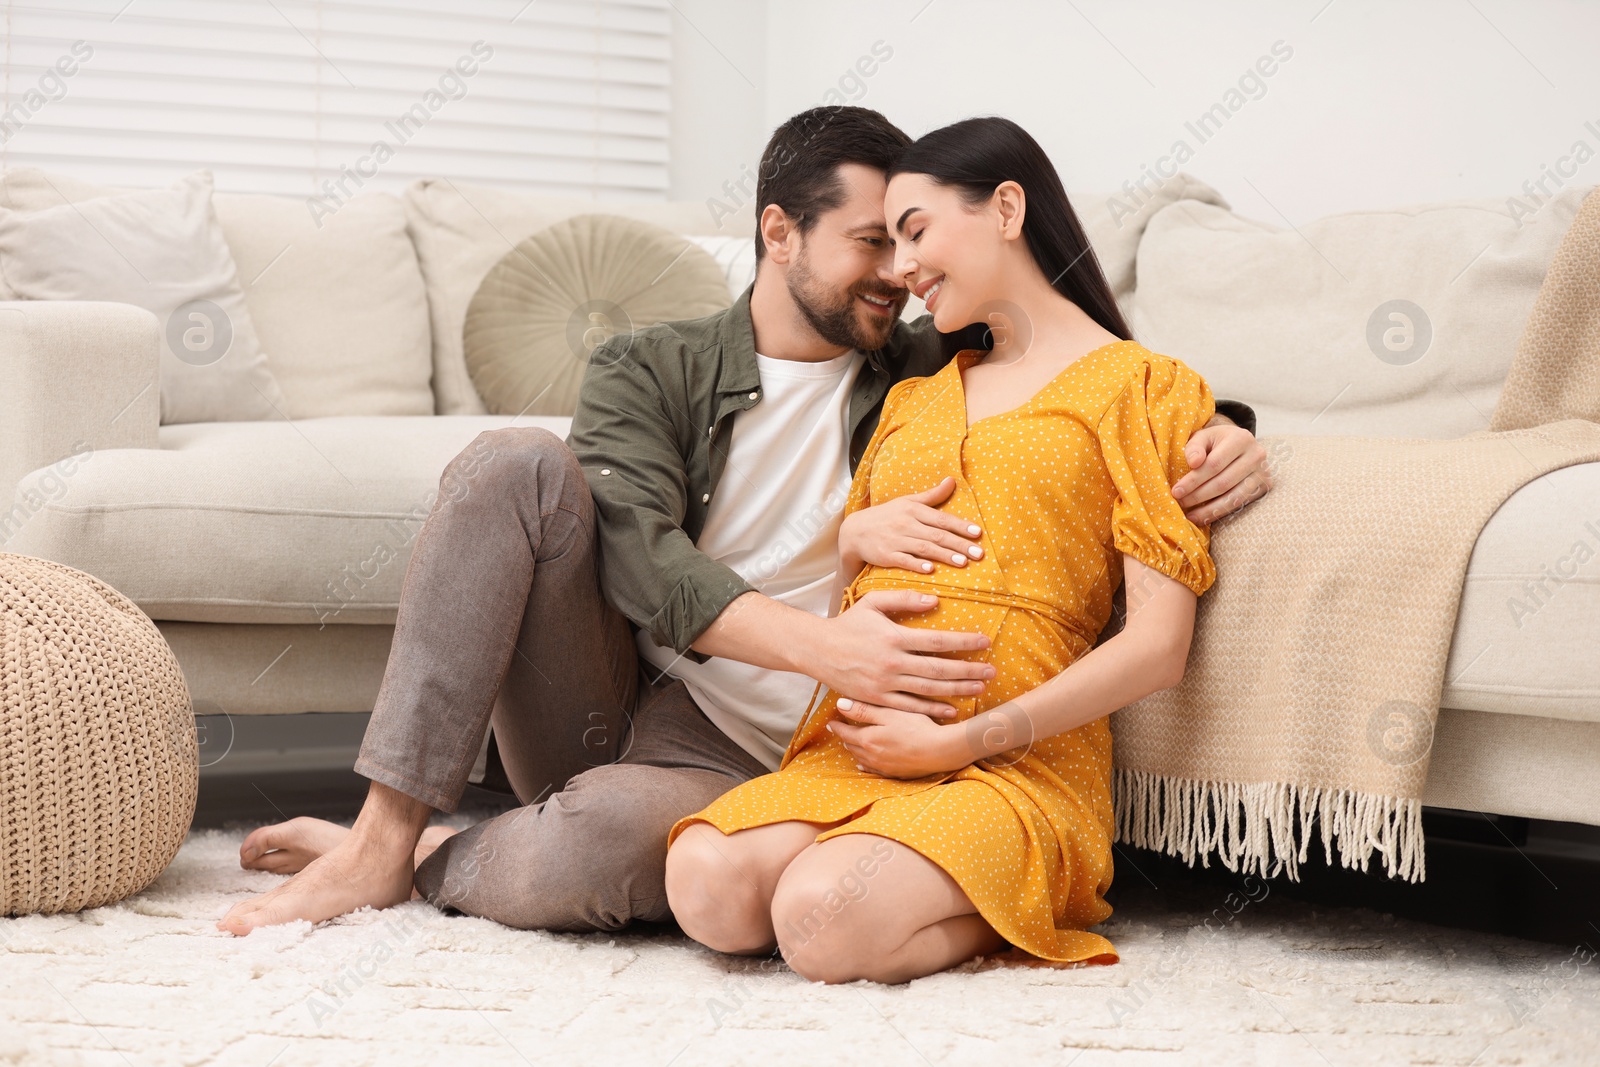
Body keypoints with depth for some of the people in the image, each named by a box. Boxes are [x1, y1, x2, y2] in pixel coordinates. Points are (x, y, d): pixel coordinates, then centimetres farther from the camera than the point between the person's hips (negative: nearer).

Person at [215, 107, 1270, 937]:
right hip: (597, 707, 1)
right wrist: (818, 643, -31)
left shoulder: (928, 371, 9)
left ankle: (412, 861, -3)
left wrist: (1222, 430, -10)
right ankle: (388, 826, -23)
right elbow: (641, 558, -14)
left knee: (591, 846, -38)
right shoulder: (648, 369, 3)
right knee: (520, 463, -25)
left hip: (727, 755, -1)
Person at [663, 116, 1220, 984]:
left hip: (1017, 760, -5)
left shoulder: (1138, 385, 6)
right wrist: (852, 539, 8)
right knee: (707, 884, -28)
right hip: (857, 750, 5)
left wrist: (962, 741, -11)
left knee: (823, 923, -32)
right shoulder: (913, 398, 27)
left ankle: (1024, 905, -5)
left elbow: (1157, 647, -5)